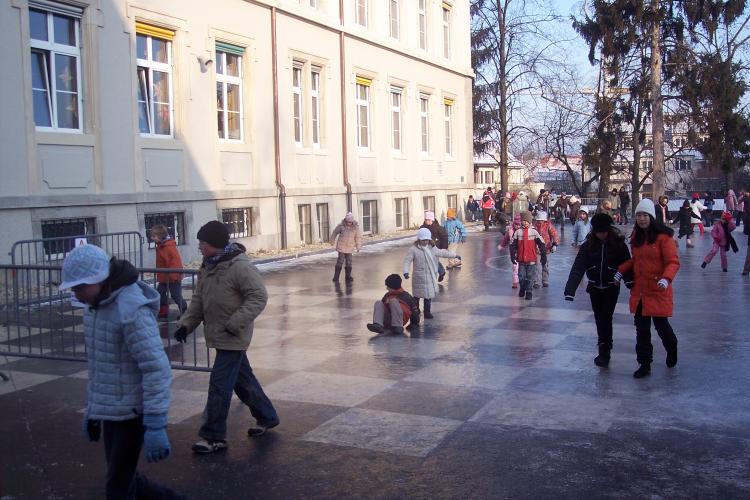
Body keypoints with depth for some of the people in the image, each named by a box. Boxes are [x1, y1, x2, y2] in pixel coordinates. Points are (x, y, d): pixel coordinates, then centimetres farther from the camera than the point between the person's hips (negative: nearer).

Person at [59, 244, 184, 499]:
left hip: (132, 412, -8)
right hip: (108, 411, 8)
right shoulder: (94, 306, 6)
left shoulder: (132, 309, -22)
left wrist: (155, 425, -26)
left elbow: (156, 369, -24)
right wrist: (91, 409, 20)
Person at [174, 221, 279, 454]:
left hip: (233, 338, -9)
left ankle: (213, 436, 5)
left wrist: (235, 323, -25)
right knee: (243, 380, 19)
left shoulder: (240, 266, -19)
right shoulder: (208, 266, 9)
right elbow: (198, 299, 15)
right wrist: (186, 323, 4)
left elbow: (259, 297, -21)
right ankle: (267, 417, 34)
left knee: (219, 386, -5)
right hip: (218, 336, 9)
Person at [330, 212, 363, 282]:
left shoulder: (355, 227, -6)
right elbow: (334, 233, 6)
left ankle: (348, 277, 20)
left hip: (350, 247, 2)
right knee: (340, 261, -6)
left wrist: (358, 247, 7)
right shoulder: (341, 225, -9)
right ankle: (336, 277, 0)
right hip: (341, 246, -2)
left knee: (348, 262, 8)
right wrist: (332, 242, 15)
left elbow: (358, 237, 4)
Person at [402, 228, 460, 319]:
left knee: (429, 294, 7)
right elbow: (407, 260, -13)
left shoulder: (432, 248, 7)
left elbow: (442, 253, 19)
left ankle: (427, 312, 17)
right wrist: (406, 272, -26)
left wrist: (455, 255, 26)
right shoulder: (413, 249, -9)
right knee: (417, 294, 5)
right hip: (419, 277, -4)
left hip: (430, 277, 4)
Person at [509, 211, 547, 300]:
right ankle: (522, 289, 31)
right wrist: (513, 256, 3)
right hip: (521, 259, 1)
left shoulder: (534, 232, -1)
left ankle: (528, 292, 10)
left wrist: (543, 256, 0)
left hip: (532, 259, -1)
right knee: (521, 276, 7)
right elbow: (512, 245, 8)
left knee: (530, 276, 0)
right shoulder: (517, 232, 2)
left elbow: (541, 244, 1)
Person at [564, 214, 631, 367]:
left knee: (606, 318, -8)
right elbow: (577, 268, -16)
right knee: (599, 319, 12)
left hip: (611, 288, -3)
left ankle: (604, 353, -1)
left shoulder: (619, 244, -12)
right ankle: (604, 348, 29)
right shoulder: (588, 245, -8)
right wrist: (570, 290, -26)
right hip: (594, 287, 3)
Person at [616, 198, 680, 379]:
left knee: (661, 324, 5)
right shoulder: (636, 237, 9)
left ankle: (672, 349, 38)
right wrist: (621, 270, 6)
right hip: (639, 290, 6)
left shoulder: (663, 236, -12)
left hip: (658, 291, -6)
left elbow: (673, 262, -15)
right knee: (641, 329, 7)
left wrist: (666, 278, -31)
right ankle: (645, 365, 16)